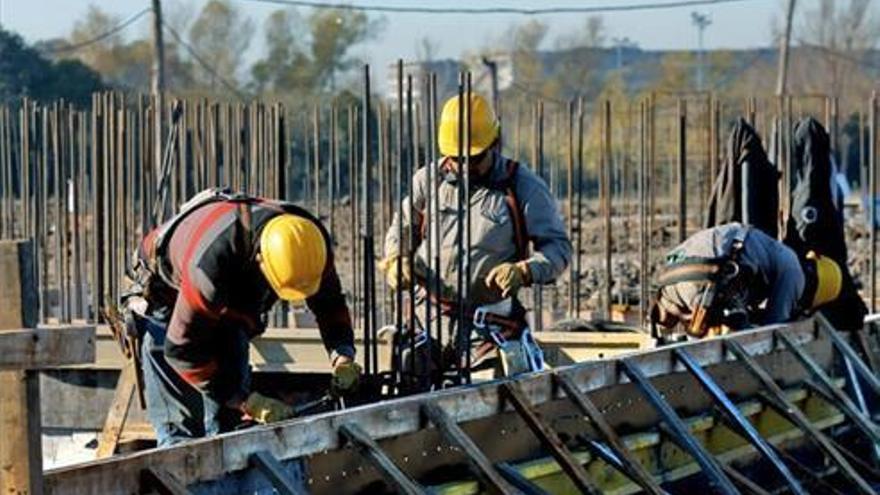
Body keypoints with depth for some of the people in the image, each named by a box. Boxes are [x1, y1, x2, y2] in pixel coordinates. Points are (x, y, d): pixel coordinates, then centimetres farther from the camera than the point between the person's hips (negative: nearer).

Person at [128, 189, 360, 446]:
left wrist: (342, 354, -26)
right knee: (181, 427, -15)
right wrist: (249, 402, -35)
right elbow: (182, 348, -35)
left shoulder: (310, 239, -27)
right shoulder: (212, 262, -45)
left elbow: (329, 302, -7)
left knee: (226, 424, 1)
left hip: (229, 310, 6)